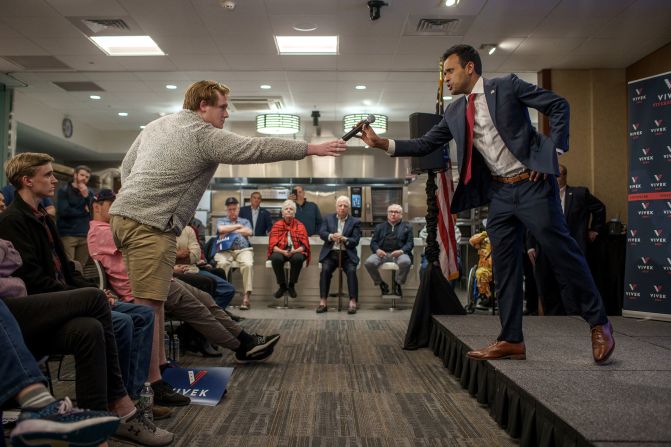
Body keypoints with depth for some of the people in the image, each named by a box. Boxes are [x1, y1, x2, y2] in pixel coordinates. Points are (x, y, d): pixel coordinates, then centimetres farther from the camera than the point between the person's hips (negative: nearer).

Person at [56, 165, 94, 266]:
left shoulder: (89, 192, 16)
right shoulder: (63, 191, 3)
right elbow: (63, 211, -12)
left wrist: (86, 196, -8)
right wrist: (84, 211, -1)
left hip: (85, 235, 4)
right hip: (67, 235, -4)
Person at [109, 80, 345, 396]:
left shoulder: (156, 124, 20)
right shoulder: (204, 135, -7)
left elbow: (126, 166, 24)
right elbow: (255, 149, -10)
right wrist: (311, 148, -7)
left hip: (124, 214, 10)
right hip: (150, 224, -10)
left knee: (150, 302, 13)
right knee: (149, 304, -9)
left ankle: (153, 369, 21)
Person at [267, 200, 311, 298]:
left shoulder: (300, 226, 5)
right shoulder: (277, 225, 5)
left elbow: (304, 245, -1)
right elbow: (272, 245, -2)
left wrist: (294, 251, -21)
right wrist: (283, 252, -21)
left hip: (295, 252, 0)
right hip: (280, 252, 0)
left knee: (298, 258, -35)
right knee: (276, 258, -33)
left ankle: (291, 285, -13)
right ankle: (282, 285, -12)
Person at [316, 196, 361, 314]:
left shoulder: (355, 221, 8)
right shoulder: (328, 218, 13)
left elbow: (355, 241, -2)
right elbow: (322, 233, -1)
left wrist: (344, 239, -22)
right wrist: (331, 236, -23)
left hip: (347, 254, 0)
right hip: (330, 253, 1)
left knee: (352, 270, -28)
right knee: (325, 270, -27)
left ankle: (353, 303, -25)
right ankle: (322, 302, -24)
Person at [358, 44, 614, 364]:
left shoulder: (507, 86, -3)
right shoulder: (454, 113, 12)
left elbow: (558, 106, 0)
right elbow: (425, 145, 9)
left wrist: (553, 150, -8)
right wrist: (383, 143, -1)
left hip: (532, 183, -5)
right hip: (500, 193, 6)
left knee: (561, 251, -4)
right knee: (504, 266, 5)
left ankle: (599, 324, 14)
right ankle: (511, 340, 14)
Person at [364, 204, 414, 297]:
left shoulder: (407, 227, 18)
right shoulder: (379, 226, 24)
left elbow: (410, 243, 7)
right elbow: (373, 242, 13)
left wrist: (401, 251, -16)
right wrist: (377, 250, -11)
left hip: (399, 253, -1)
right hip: (382, 253, 2)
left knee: (406, 262, -36)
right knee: (368, 263, -29)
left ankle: (397, 284, -7)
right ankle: (381, 283, -2)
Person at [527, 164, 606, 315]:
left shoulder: (580, 193, 6)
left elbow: (600, 208, 20)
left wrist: (594, 229, 17)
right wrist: (530, 247, 3)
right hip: (546, 254, 2)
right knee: (548, 294, 5)